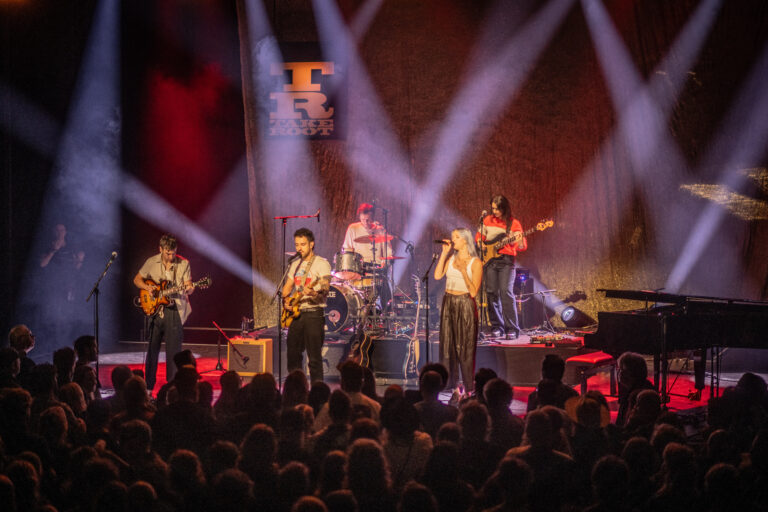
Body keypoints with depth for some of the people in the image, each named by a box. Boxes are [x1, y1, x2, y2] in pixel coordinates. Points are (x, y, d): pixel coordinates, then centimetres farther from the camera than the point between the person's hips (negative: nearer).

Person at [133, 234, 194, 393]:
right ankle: (148, 386, 15)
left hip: (174, 310, -2)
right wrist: (147, 288, -6)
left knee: (173, 350, -3)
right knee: (152, 348, 6)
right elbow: (137, 279, 14)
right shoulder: (151, 262, 4)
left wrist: (188, 290, -26)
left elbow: (188, 286, -3)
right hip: (155, 309, 2)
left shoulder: (183, 264, -1)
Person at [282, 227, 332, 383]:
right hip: (295, 313, 7)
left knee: (314, 357, -9)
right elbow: (287, 288, 23)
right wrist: (286, 300, 3)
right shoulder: (295, 265, 17)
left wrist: (313, 294, -35)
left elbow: (325, 291, -15)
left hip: (313, 313, -7)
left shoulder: (321, 264, -5)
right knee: (293, 355, 10)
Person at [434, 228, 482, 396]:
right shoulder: (451, 259, 10)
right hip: (448, 304, 5)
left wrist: (464, 271, -19)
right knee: (448, 345, 6)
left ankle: (468, 388, 2)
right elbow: (437, 275, -6)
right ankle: (450, 386, 14)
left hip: (465, 305, -5)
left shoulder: (475, 263, -5)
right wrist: (444, 253, -3)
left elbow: (473, 292, -11)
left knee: (465, 348, -4)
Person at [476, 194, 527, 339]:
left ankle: (512, 329, -14)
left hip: (506, 260, -4)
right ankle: (497, 327, 9)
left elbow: (521, 247, -6)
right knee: (491, 293, -1)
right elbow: (479, 236, 25)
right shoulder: (487, 220, 10)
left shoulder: (513, 223, -1)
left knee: (506, 292, -16)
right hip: (490, 260, 4)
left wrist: (520, 241, -29)